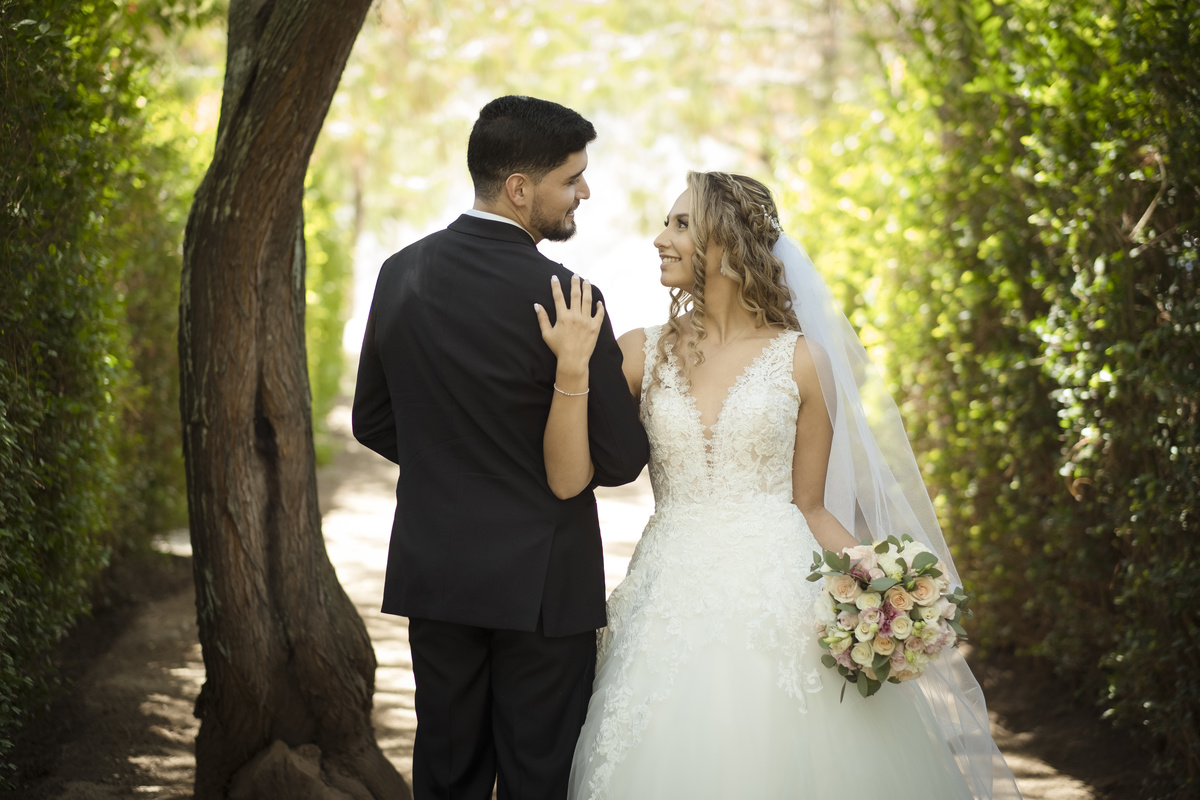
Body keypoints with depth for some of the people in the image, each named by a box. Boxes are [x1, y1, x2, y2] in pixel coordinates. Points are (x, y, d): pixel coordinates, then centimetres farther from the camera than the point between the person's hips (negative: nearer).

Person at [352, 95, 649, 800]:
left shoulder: (401, 273, 0)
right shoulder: (567, 299, -18)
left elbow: (373, 423, 10)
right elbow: (621, 460, -11)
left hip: (432, 574, 5)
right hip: (541, 582, -5)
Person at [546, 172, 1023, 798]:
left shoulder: (802, 359, 2)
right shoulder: (642, 354, 7)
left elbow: (810, 507, 5)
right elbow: (572, 470, -5)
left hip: (777, 600, -1)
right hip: (673, 602, 2)